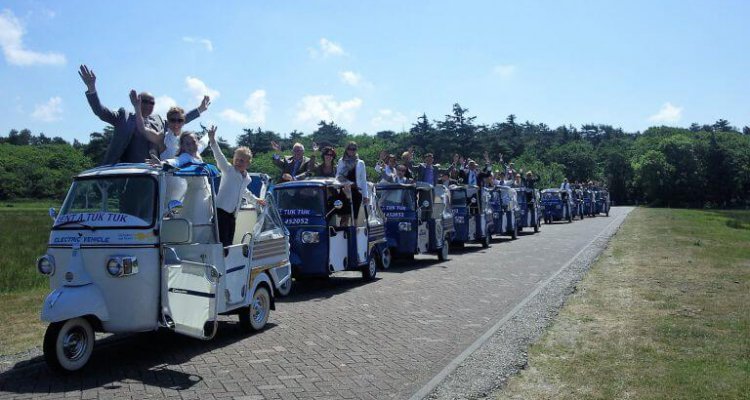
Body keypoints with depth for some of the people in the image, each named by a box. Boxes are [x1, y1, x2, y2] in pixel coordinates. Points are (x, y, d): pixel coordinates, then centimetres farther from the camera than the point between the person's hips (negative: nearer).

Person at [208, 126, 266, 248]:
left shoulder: (247, 178, 15)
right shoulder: (228, 170, -4)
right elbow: (219, 157, -20)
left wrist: (256, 200, 48)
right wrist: (212, 141, -35)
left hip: (232, 214, 7)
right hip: (221, 210, -7)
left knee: (228, 244, 7)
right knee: (222, 243, -15)